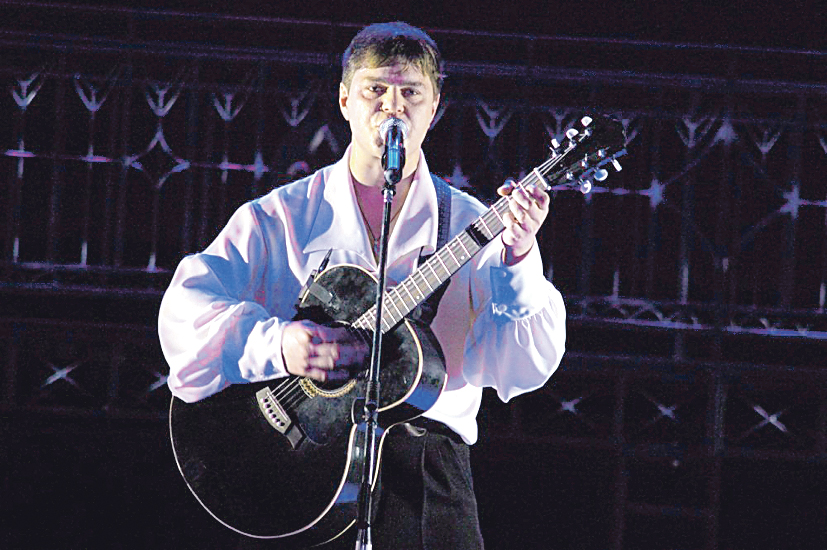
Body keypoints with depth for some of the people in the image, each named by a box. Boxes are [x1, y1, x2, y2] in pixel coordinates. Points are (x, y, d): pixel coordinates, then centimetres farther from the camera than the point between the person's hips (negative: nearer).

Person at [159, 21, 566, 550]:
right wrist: (275, 344, -15)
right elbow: (183, 309, 1)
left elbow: (522, 368, 1)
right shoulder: (279, 218, 11)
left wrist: (518, 258, -14)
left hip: (426, 457, 1)